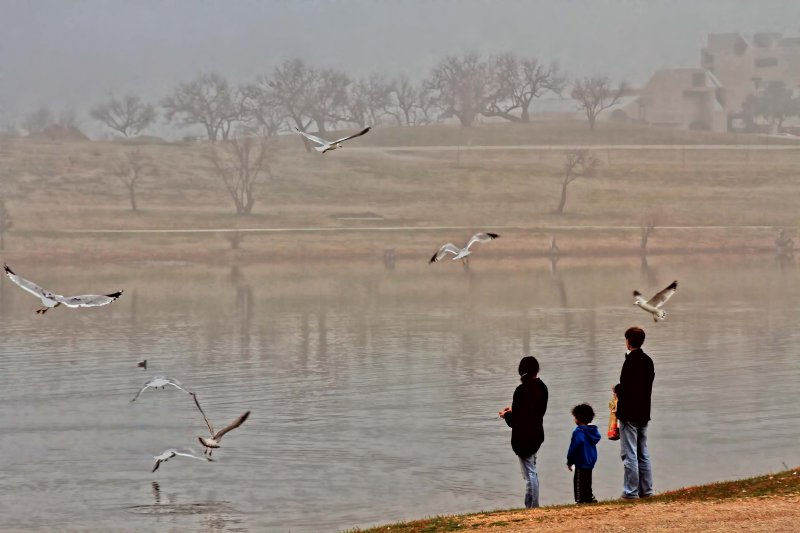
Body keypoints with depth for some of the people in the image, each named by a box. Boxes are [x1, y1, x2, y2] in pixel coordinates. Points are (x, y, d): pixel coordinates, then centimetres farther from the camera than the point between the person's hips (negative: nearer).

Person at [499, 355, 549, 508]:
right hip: (537, 435, 8)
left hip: (524, 438, -8)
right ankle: (534, 506, 23)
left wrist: (506, 415, 2)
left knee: (529, 474, -4)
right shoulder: (542, 387, 2)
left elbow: (515, 420, -21)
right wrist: (513, 410, 17)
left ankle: (531, 507, -3)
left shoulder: (522, 390, -21)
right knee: (533, 473, 19)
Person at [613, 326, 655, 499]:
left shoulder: (630, 361, -17)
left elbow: (625, 389, -22)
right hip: (644, 413, 8)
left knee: (629, 454, -5)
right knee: (643, 453, 14)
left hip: (629, 413, -8)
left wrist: (616, 389, -1)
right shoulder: (648, 361, 9)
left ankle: (631, 491, -5)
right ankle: (646, 489, 16)